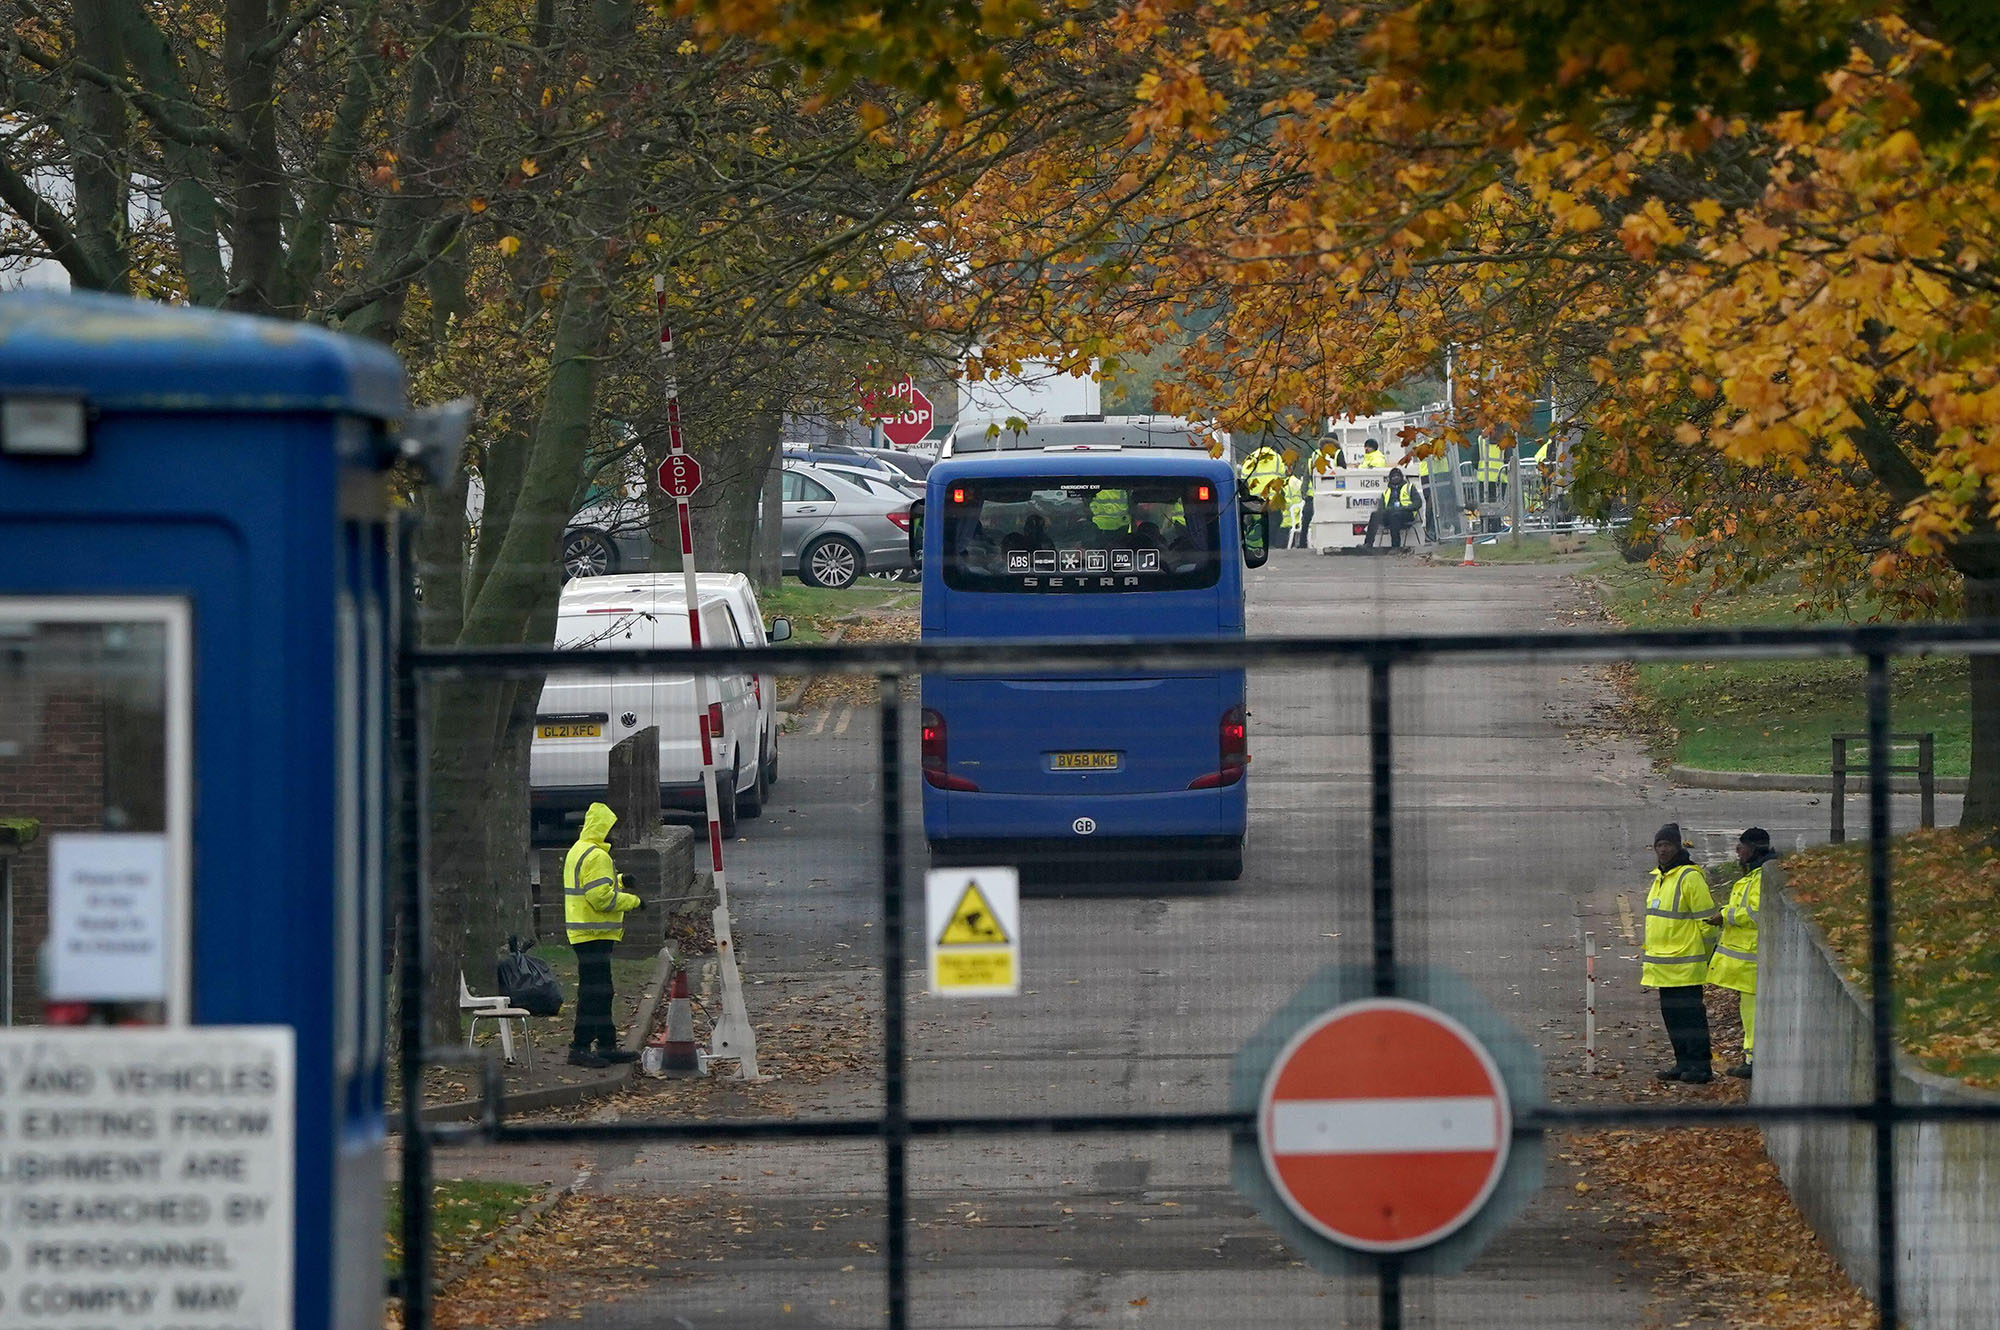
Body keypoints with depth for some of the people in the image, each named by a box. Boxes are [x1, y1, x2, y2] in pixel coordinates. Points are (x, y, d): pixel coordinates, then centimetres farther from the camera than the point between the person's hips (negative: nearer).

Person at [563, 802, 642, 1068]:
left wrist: (618, 882, 18)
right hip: (594, 934, -11)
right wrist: (632, 901, -11)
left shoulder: (577, 852, 16)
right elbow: (601, 897, -23)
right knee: (594, 992, -9)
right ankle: (580, 1048, -9)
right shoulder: (596, 856, -18)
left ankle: (608, 1046, 22)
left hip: (583, 932, 11)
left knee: (601, 992, 16)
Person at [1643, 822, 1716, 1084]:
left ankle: (1700, 1067, -3)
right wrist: (1647, 955, 24)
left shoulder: (1690, 877, -13)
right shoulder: (1659, 877, 16)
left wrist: (1708, 955, -10)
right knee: (1671, 1013, 11)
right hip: (1662, 962, 9)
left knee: (1690, 1013, -6)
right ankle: (1684, 1064, 18)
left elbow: (1706, 919, -12)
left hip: (1685, 962, -9)